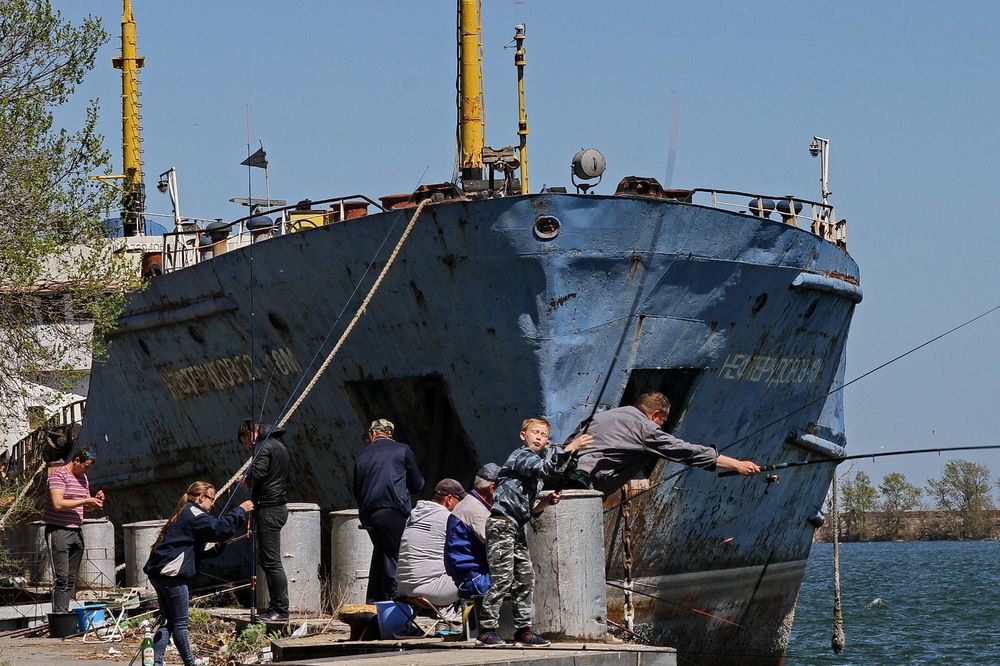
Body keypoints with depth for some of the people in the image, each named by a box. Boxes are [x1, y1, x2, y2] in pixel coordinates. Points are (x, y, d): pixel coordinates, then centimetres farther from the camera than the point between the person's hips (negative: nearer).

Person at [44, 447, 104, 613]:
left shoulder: (84, 478, 17)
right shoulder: (58, 475, -9)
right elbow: (58, 504, -21)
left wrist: (95, 502, 4)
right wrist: (85, 501, -16)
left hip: (77, 531, 8)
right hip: (58, 531, -8)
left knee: (72, 579, 4)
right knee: (62, 578, -13)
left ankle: (65, 614, 6)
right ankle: (59, 615, -13)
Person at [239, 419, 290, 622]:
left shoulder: (265, 447, -12)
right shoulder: (278, 446, 20)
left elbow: (256, 477, -20)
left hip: (269, 510, -10)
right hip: (279, 506, 10)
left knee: (271, 561, -9)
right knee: (269, 561, 14)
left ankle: (281, 609, -10)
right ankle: (275, 606, 16)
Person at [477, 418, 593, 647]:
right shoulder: (521, 455, -6)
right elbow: (544, 467, -26)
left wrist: (546, 502, 6)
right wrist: (570, 448, -27)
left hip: (517, 527, 10)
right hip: (501, 524, -10)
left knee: (525, 578, 8)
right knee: (503, 578, -12)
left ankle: (523, 630, 12)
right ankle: (487, 630, -10)